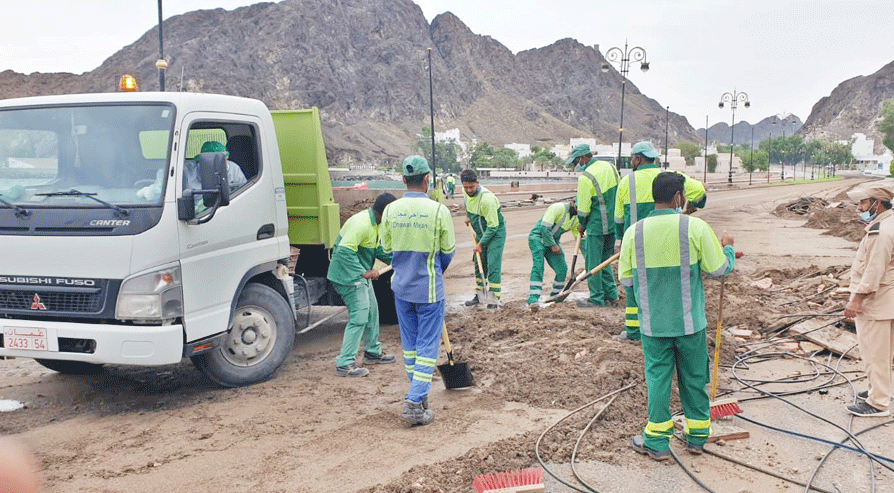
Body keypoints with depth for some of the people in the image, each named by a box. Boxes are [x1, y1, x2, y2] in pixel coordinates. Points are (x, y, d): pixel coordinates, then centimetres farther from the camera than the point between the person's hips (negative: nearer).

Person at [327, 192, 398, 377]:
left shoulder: (375, 223, 8)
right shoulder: (361, 223, -26)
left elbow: (379, 249, 20)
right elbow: (345, 252, -31)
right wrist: (364, 272, -27)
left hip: (361, 274, 11)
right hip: (348, 276, -11)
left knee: (371, 312, 19)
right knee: (359, 318, -12)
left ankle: (373, 353, 36)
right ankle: (344, 364, -9)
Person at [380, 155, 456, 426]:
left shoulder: (391, 210, -4)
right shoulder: (438, 210, -13)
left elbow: (386, 247, 8)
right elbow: (448, 251, -2)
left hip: (401, 288, 4)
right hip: (429, 289, -4)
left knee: (410, 344, 17)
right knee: (428, 345, 3)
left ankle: (418, 394, 29)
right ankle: (415, 403, -2)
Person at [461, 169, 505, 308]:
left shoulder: (486, 199, -32)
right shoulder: (466, 192, -9)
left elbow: (492, 226, -26)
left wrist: (480, 244, -21)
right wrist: (468, 216, 21)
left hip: (496, 233, -8)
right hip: (480, 232, 8)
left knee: (493, 265, -12)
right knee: (479, 264, 11)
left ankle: (495, 298, -7)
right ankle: (480, 295, 22)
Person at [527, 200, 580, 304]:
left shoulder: (576, 218, 3)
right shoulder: (558, 208, -21)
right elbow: (545, 227, -25)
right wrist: (553, 245, -19)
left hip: (553, 241, 7)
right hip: (538, 237, -7)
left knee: (562, 269, -2)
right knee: (538, 265, -24)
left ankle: (555, 295, 18)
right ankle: (533, 298, -27)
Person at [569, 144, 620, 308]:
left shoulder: (585, 177, -18)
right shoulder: (610, 166, 6)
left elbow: (583, 207, -11)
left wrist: (582, 225, 5)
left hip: (597, 226, -8)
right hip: (613, 223, 8)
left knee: (593, 261, 3)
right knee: (605, 259, 18)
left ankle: (596, 299, 7)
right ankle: (611, 294, 22)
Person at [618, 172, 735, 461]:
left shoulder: (634, 232, -7)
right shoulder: (695, 228, -12)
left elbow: (625, 280, -2)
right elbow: (719, 269, -5)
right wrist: (728, 247, 15)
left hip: (653, 324, 1)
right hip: (690, 322, -1)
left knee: (658, 378, 11)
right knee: (694, 378, 15)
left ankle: (657, 442, 18)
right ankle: (697, 436, 29)